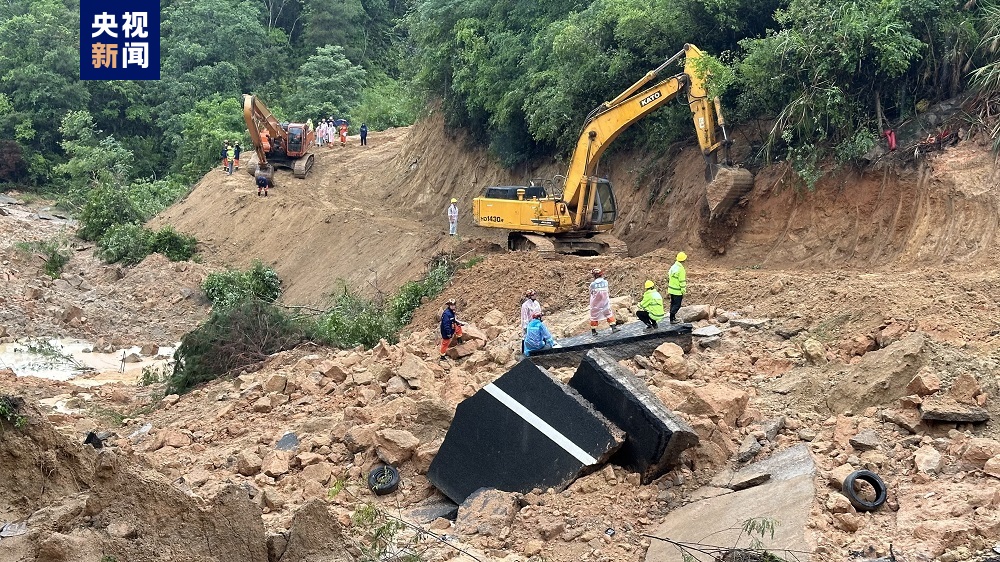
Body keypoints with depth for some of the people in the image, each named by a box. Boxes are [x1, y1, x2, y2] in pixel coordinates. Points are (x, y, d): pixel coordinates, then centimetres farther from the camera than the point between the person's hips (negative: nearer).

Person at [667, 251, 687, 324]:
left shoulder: (673, 266, 4)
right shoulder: (681, 269, -21)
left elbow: (669, 277, 12)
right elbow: (682, 281, -19)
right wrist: (683, 292, -11)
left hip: (671, 289, 8)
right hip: (677, 291, -8)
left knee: (673, 304, 18)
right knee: (677, 305, -1)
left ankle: (673, 317, 28)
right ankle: (672, 319, -1)